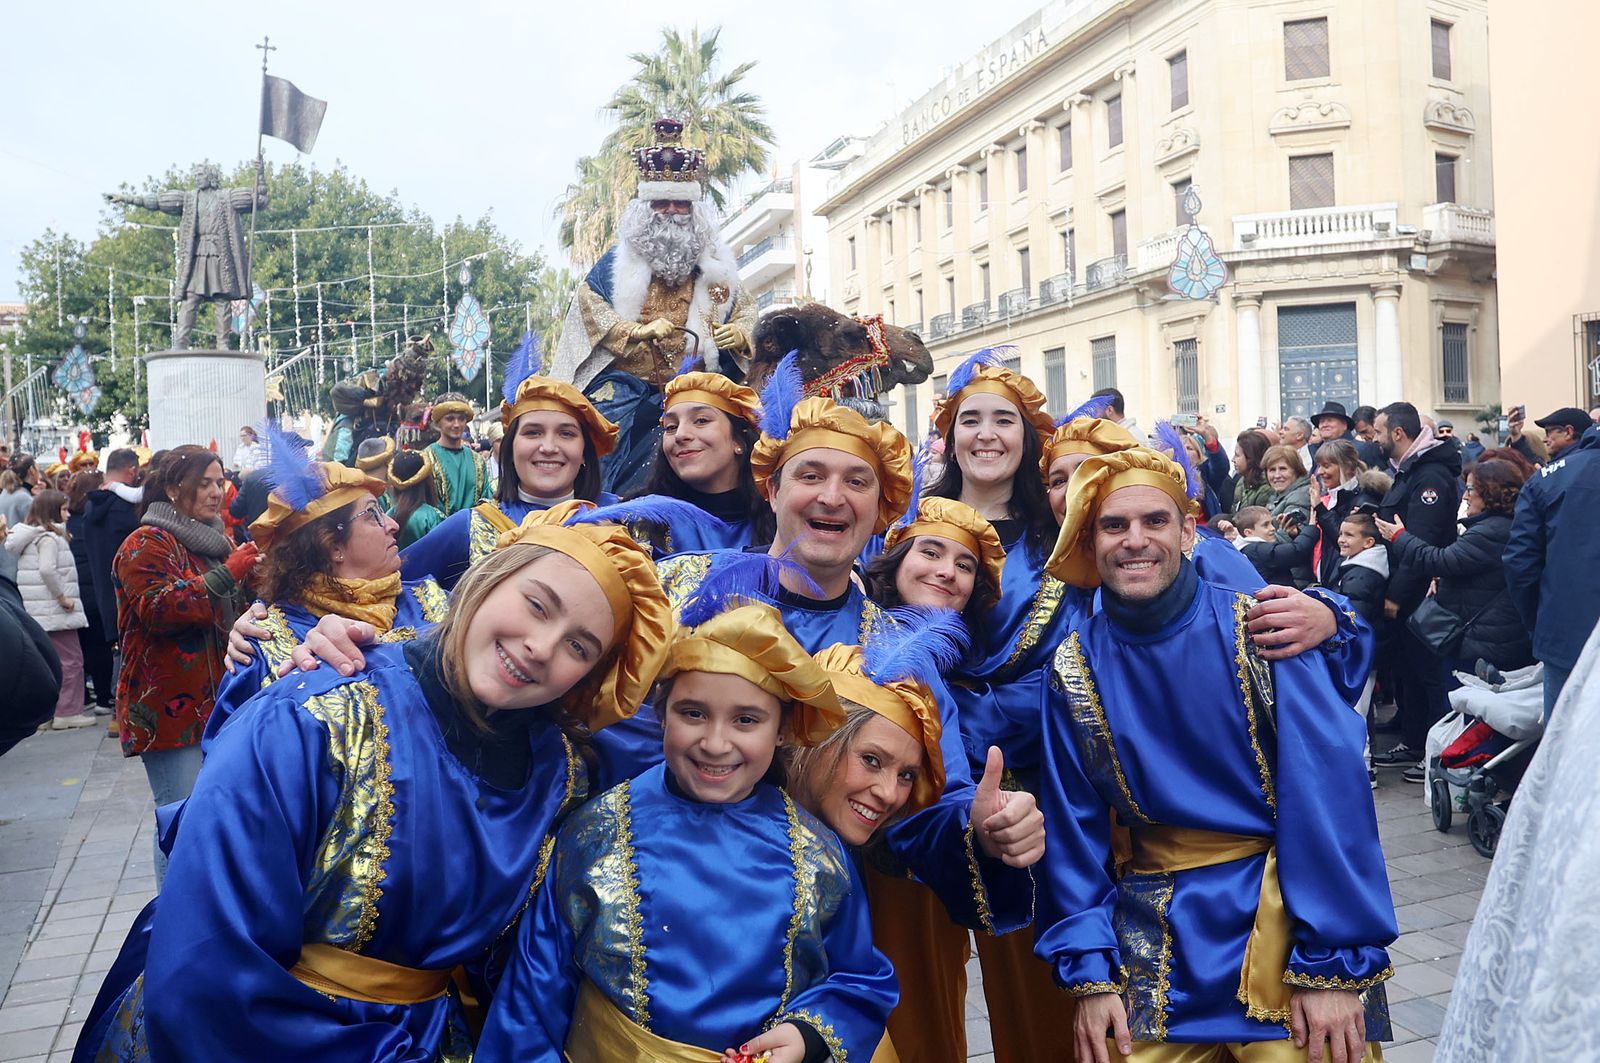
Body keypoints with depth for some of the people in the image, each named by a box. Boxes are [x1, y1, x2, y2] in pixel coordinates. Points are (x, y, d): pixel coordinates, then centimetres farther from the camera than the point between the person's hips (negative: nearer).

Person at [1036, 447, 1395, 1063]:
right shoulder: (1076, 664, -4)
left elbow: (1328, 792, -13)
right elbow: (1073, 825, 0)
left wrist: (1334, 961, -15)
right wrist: (1088, 972, -3)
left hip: (1280, 924, -2)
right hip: (1155, 946, 3)